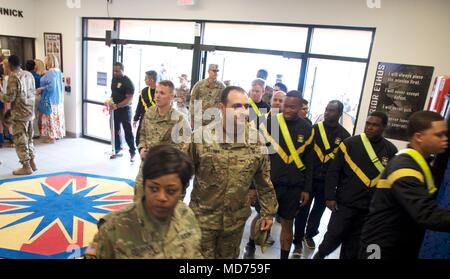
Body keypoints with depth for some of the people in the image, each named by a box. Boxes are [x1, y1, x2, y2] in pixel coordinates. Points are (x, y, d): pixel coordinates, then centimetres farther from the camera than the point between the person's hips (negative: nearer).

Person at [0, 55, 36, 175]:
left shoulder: (13, 76, -14)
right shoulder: (29, 74, 7)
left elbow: (10, 98, -16)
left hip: (19, 113, -7)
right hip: (30, 111, 7)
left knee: (20, 140, 1)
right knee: (29, 138, 16)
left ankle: (26, 167, 6)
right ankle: (32, 163, 22)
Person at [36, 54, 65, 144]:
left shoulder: (51, 73, -18)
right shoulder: (58, 71, 9)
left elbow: (52, 86, -26)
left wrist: (41, 89, -13)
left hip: (50, 99, -9)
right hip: (57, 99, 9)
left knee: (50, 117, 0)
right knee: (56, 117, 14)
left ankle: (51, 137, 7)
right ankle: (56, 134, 22)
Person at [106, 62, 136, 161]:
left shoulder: (127, 82, -14)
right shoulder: (114, 79, 8)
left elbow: (129, 99, -19)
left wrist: (116, 106, -25)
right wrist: (109, 102, 4)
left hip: (124, 109, -7)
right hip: (115, 109, 7)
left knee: (128, 132, -2)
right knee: (115, 131, 12)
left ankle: (133, 153, 8)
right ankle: (118, 151, 24)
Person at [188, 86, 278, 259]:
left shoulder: (257, 140, -7)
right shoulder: (201, 136, -15)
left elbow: (264, 181, 3)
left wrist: (268, 212, 6)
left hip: (236, 220, 3)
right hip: (203, 217, -2)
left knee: (229, 256, 23)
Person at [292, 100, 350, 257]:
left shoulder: (344, 136, -1)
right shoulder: (314, 129, -4)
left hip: (328, 181, 2)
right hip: (309, 178, -1)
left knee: (318, 210, 18)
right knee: (303, 210, 4)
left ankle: (309, 235, 39)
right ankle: (298, 241, 18)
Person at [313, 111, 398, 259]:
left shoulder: (390, 150, 0)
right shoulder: (349, 144, -6)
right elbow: (333, 172, -5)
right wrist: (330, 196, -9)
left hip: (371, 208, 2)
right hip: (344, 203, -2)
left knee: (354, 243, 15)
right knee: (333, 237, 4)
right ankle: (320, 254, 30)